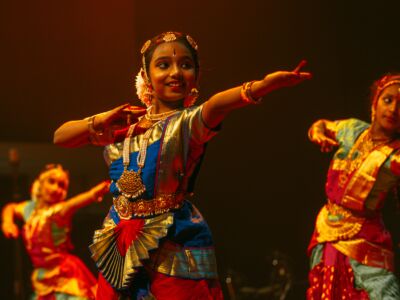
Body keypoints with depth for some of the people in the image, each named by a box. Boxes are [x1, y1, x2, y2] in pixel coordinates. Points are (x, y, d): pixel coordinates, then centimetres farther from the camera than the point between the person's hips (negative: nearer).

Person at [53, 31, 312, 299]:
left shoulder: (189, 122, -3)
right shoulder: (127, 124, 12)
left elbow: (215, 105, -27)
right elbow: (60, 137, 12)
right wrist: (102, 121, -7)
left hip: (172, 247, -5)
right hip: (121, 246, 5)